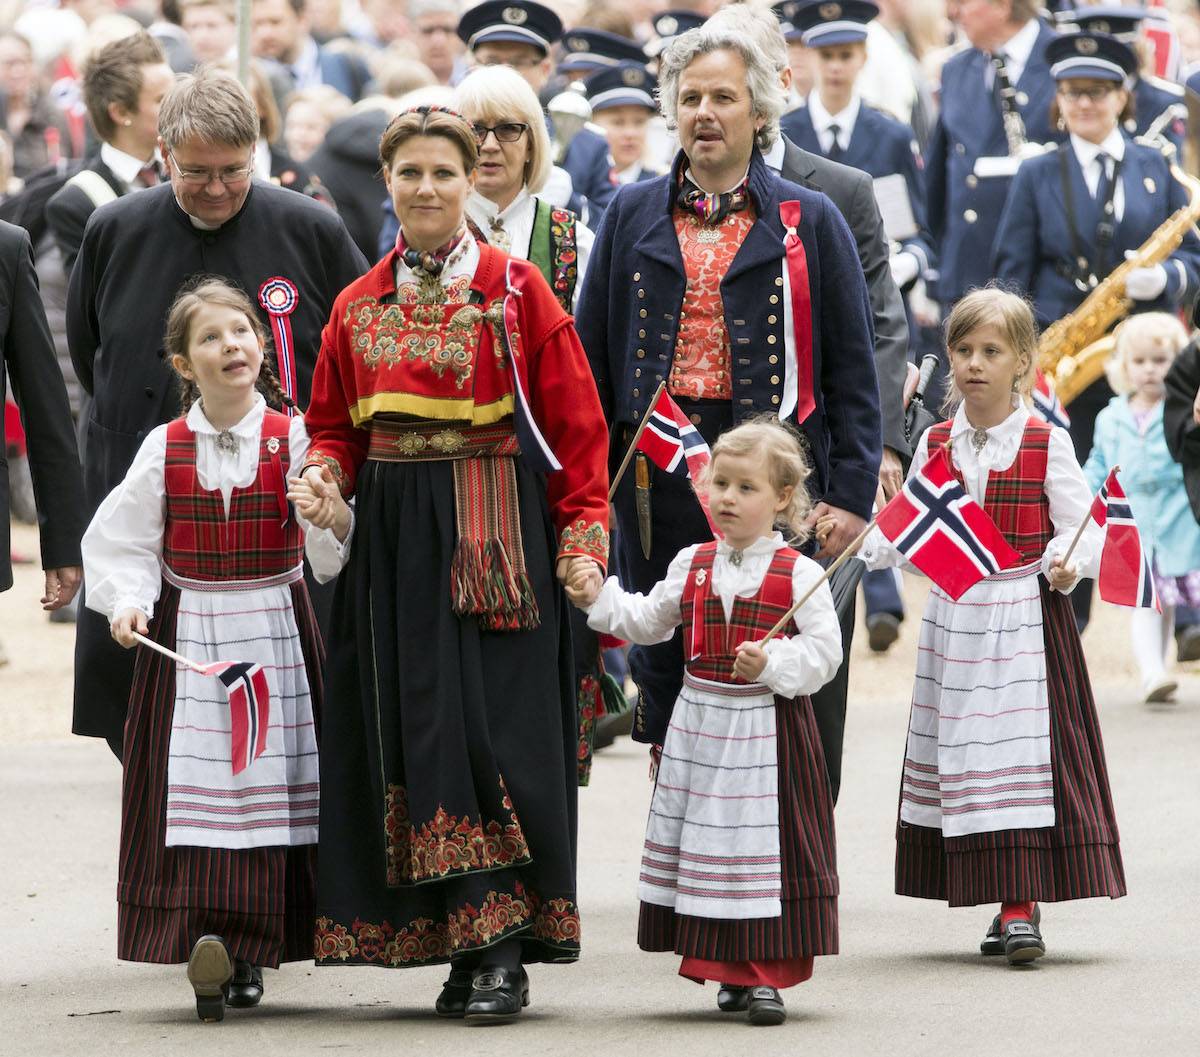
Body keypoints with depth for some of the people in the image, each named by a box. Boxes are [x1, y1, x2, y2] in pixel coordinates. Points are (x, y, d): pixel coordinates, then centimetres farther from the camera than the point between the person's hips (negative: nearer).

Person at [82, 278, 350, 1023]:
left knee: (272, 783, -1)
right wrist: (128, 602, -12)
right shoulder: (165, 449, 1)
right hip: (187, 633, 0)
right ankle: (204, 934, -10)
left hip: (275, 628, 0)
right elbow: (122, 542, 5)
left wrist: (334, 516, -26)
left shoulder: (292, 440, -2)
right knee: (197, 785, -8)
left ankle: (248, 949, 8)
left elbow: (332, 554, -5)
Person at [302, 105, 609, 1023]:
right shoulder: (358, 307, 11)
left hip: (498, 534, -4)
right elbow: (336, 424, 18)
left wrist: (584, 533, -9)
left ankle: (505, 951, -8)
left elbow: (574, 422, -2)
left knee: (495, 730, -9)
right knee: (414, 730, 1)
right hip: (397, 535, 4)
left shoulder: (518, 290, -1)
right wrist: (322, 477, -4)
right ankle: (461, 946, 6)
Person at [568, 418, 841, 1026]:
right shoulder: (692, 565, 8)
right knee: (708, 837, 6)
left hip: (769, 728, -5)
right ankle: (731, 971, 15)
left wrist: (772, 663, -23)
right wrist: (599, 597, 3)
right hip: (701, 725, 5)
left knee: (764, 840, -4)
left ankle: (768, 973, 1)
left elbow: (824, 651, -9)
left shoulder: (799, 575, -6)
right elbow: (648, 622, 15)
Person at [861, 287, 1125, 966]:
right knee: (959, 752, 4)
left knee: (1024, 750, -9)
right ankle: (1012, 905, 13)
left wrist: (1067, 564, -25)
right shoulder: (935, 446, 7)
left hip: (1027, 617, -4)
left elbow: (1080, 527, -6)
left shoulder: (1046, 444, -4)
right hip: (953, 617, 4)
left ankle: (1022, 903, -8)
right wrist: (855, 539, -7)